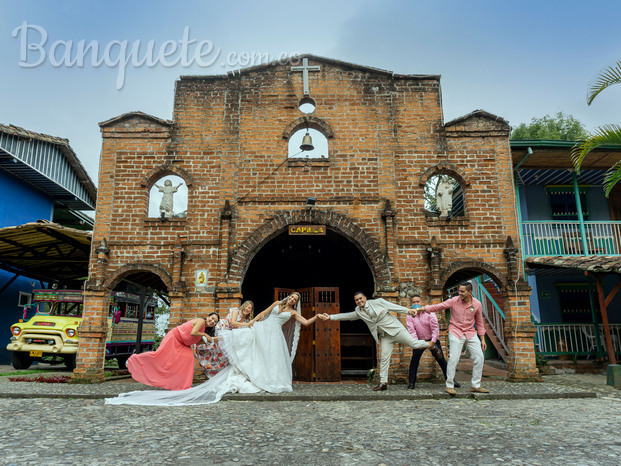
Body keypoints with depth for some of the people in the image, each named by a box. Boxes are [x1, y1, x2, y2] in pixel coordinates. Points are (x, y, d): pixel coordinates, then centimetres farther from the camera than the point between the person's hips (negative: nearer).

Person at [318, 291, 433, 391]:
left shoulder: (378, 302, -6)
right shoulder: (359, 312, 4)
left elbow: (393, 307, -3)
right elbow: (346, 316, 5)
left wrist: (408, 311, -8)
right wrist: (330, 317, -1)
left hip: (395, 329, -3)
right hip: (384, 336, 3)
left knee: (413, 343, -8)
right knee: (384, 358, -2)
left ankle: (430, 344, 20)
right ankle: (383, 383, 5)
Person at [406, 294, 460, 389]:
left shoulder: (429, 313, -14)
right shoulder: (410, 316, -10)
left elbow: (435, 328, -14)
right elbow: (411, 331, -15)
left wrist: (432, 342, -21)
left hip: (432, 340, -1)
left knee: (441, 360, 1)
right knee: (414, 360, -8)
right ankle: (412, 383, 1)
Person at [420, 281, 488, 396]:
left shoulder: (477, 304, -3)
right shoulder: (454, 301, -10)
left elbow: (479, 322, 7)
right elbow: (437, 307, -10)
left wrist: (482, 339, 7)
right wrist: (422, 308, -20)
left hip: (470, 333, 3)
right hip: (456, 332, -3)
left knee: (479, 357, 0)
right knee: (453, 358, -14)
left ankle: (475, 386, 15)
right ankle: (449, 386, -2)